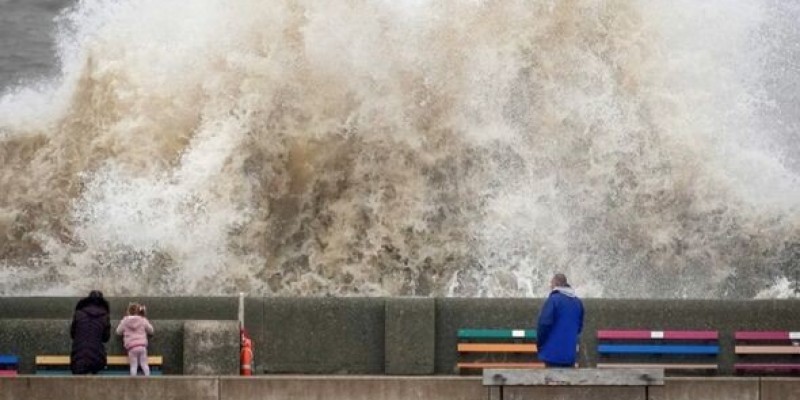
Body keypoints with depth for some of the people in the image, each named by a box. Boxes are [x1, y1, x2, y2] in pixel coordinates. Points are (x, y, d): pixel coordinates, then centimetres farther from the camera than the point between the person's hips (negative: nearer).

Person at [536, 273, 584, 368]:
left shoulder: (553, 300, -11)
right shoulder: (577, 302, 11)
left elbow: (544, 324, -14)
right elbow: (579, 326, 17)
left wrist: (539, 343, -1)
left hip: (553, 352, -6)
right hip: (570, 352, 6)